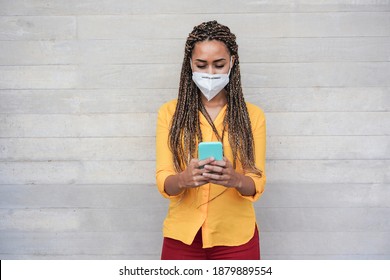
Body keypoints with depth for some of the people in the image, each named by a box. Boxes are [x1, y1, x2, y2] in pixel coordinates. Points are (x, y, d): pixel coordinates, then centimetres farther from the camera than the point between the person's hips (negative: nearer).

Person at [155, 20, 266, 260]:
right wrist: (184, 179, -28)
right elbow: (164, 183, -7)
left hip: (236, 237, 0)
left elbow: (257, 185, -6)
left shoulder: (253, 115, -2)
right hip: (183, 235, 0)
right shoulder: (170, 112, -2)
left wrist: (235, 179, -27)